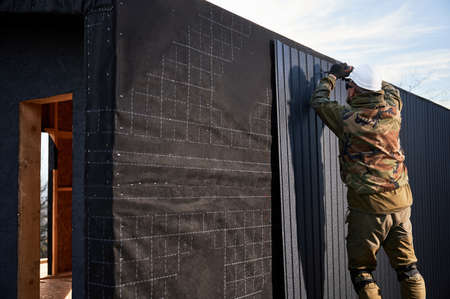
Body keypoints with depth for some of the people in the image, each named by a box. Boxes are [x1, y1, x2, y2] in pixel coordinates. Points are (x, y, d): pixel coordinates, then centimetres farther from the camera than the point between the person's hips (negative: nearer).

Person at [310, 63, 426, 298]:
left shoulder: (346, 117, -10)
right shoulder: (392, 111, 2)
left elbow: (318, 101, 8)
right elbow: (390, 90, 26)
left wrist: (332, 76, 23)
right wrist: (357, 74, 33)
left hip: (369, 206, -5)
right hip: (401, 202, 5)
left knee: (361, 270, 8)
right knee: (408, 268, 13)